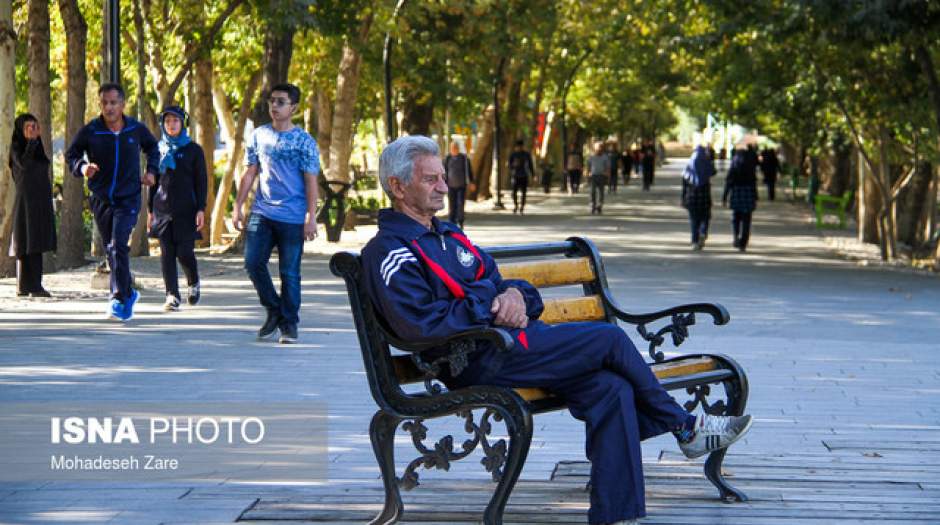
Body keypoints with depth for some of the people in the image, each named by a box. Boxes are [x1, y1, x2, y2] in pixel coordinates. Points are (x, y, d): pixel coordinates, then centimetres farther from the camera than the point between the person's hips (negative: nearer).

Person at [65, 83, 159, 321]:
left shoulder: (136, 129, -2)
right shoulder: (89, 132, -6)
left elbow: (152, 147, 19)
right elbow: (71, 156, 3)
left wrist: (151, 171, 5)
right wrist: (82, 167, -18)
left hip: (128, 198, -2)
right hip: (101, 199, 2)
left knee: (118, 245, -19)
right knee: (111, 249, 12)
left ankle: (119, 299, -19)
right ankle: (128, 292, 31)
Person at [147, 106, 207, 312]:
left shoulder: (193, 150, 3)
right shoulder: (159, 149, 11)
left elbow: (201, 181, 1)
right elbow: (153, 181, 16)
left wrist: (201, 209, -7)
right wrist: (150, 210, 12)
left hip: (186, 210, -3)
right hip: (163, 209, 3)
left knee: (184, 252, -6)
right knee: (167, 254, -3)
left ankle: (193, 283, 22)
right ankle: (172, 296, -2)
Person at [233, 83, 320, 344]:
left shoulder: (304, 141, -1)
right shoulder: (258, 136, 9)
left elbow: (311, 182, -3)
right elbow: (249, 174, 13)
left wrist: (311, 217, -9)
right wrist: (238, 206, 7)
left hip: (292, 217, -3)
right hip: (261, 212, 3)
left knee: (289, 272, 0)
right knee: (253, 263, -6)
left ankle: (289, 323, 12)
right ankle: (273, 311, 14)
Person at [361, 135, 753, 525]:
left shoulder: (447, 236, 24)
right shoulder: (390, 251, -7)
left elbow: (496, 284, 23)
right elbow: (422, 326, -19)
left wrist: (515, 294, -2)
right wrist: (487, 299, -11)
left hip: (508, 338, 9)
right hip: (478, 362, -9)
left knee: (612, 389, -12)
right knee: (609, 339, -13)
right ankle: (684, 426, 7)